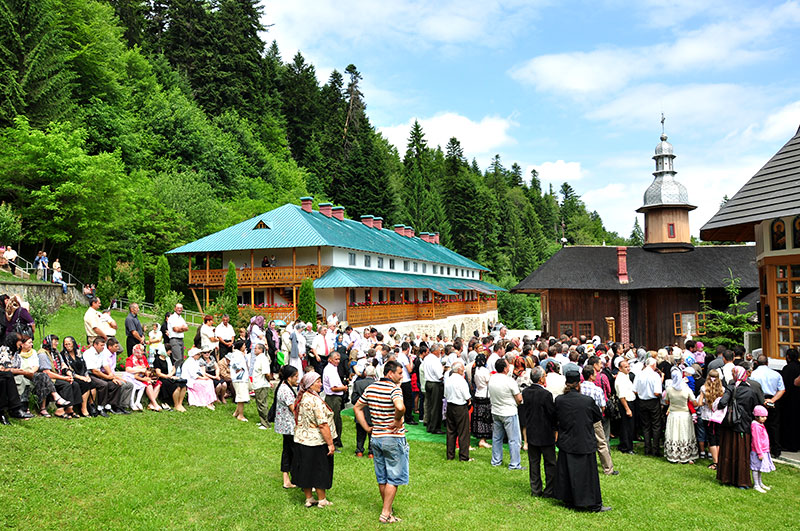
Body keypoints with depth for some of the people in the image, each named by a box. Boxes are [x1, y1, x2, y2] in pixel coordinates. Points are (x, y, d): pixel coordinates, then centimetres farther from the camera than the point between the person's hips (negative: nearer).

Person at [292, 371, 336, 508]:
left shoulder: (300, 398, 4)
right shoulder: (316, 401, -22)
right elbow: (323, 425, -24)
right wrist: (330, 443, -18)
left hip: (301, 440, 8)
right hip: (316, 442, -8)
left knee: (305, 471, 15)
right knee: (320, 471, 7)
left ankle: (308, 499, 26)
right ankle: (322, 500, 19)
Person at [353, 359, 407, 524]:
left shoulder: (370, 388, 5)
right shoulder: (394, 388, -18)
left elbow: (357, 408, 12)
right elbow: (400, 407, -37)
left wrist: (367, 428, 11)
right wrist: (398, 421, -19)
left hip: (376, 437, 7)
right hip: (394, 438, -7)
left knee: (381, 477, 17)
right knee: (394, 478, 4)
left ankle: (388, 508, 31)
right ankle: (386, 514, 7)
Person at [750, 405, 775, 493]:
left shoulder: (761, 425, 12)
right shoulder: (755, 426, -19)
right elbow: (756, 440, -20)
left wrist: (765, 451, 20)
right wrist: (759, 453, -20)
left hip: (763, 451, 10)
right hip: (757, 452, -10)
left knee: (760, 469, 19)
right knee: (756, 468, -2)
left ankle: (760, 483, 30)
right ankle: (756, 485, 4)